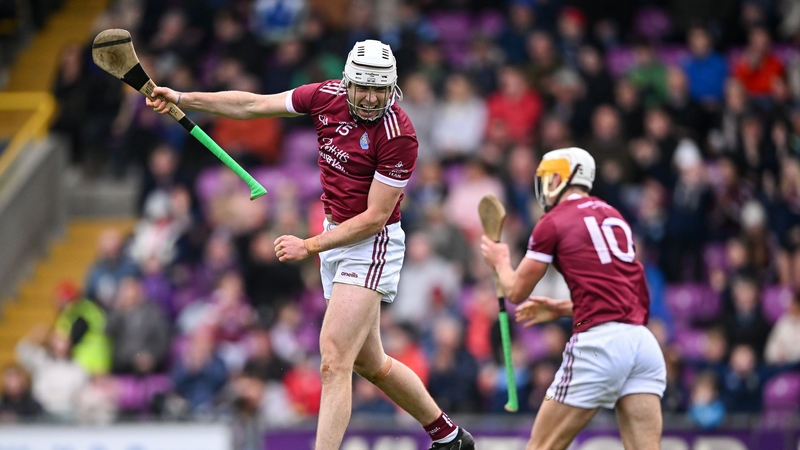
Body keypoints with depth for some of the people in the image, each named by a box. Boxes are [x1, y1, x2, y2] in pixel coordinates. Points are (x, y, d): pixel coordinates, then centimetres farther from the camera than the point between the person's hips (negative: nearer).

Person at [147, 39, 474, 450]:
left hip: (371, 247, -8)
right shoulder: (326, 96, -3)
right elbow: (253, 106, 7)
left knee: (334, 364, -16)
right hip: (337, 237, 8)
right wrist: (183, 99, 6)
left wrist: (310, 246, -19)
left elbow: (375, 217, -20)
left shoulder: (399, 136, -22)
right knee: (370, 362, 18)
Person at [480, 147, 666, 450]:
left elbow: (516, 292, 12)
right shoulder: (614, 216, 22)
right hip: (643, 341, 6)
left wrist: (500, 261, 31)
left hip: (599, 342, -6)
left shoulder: (553, 222, 4)